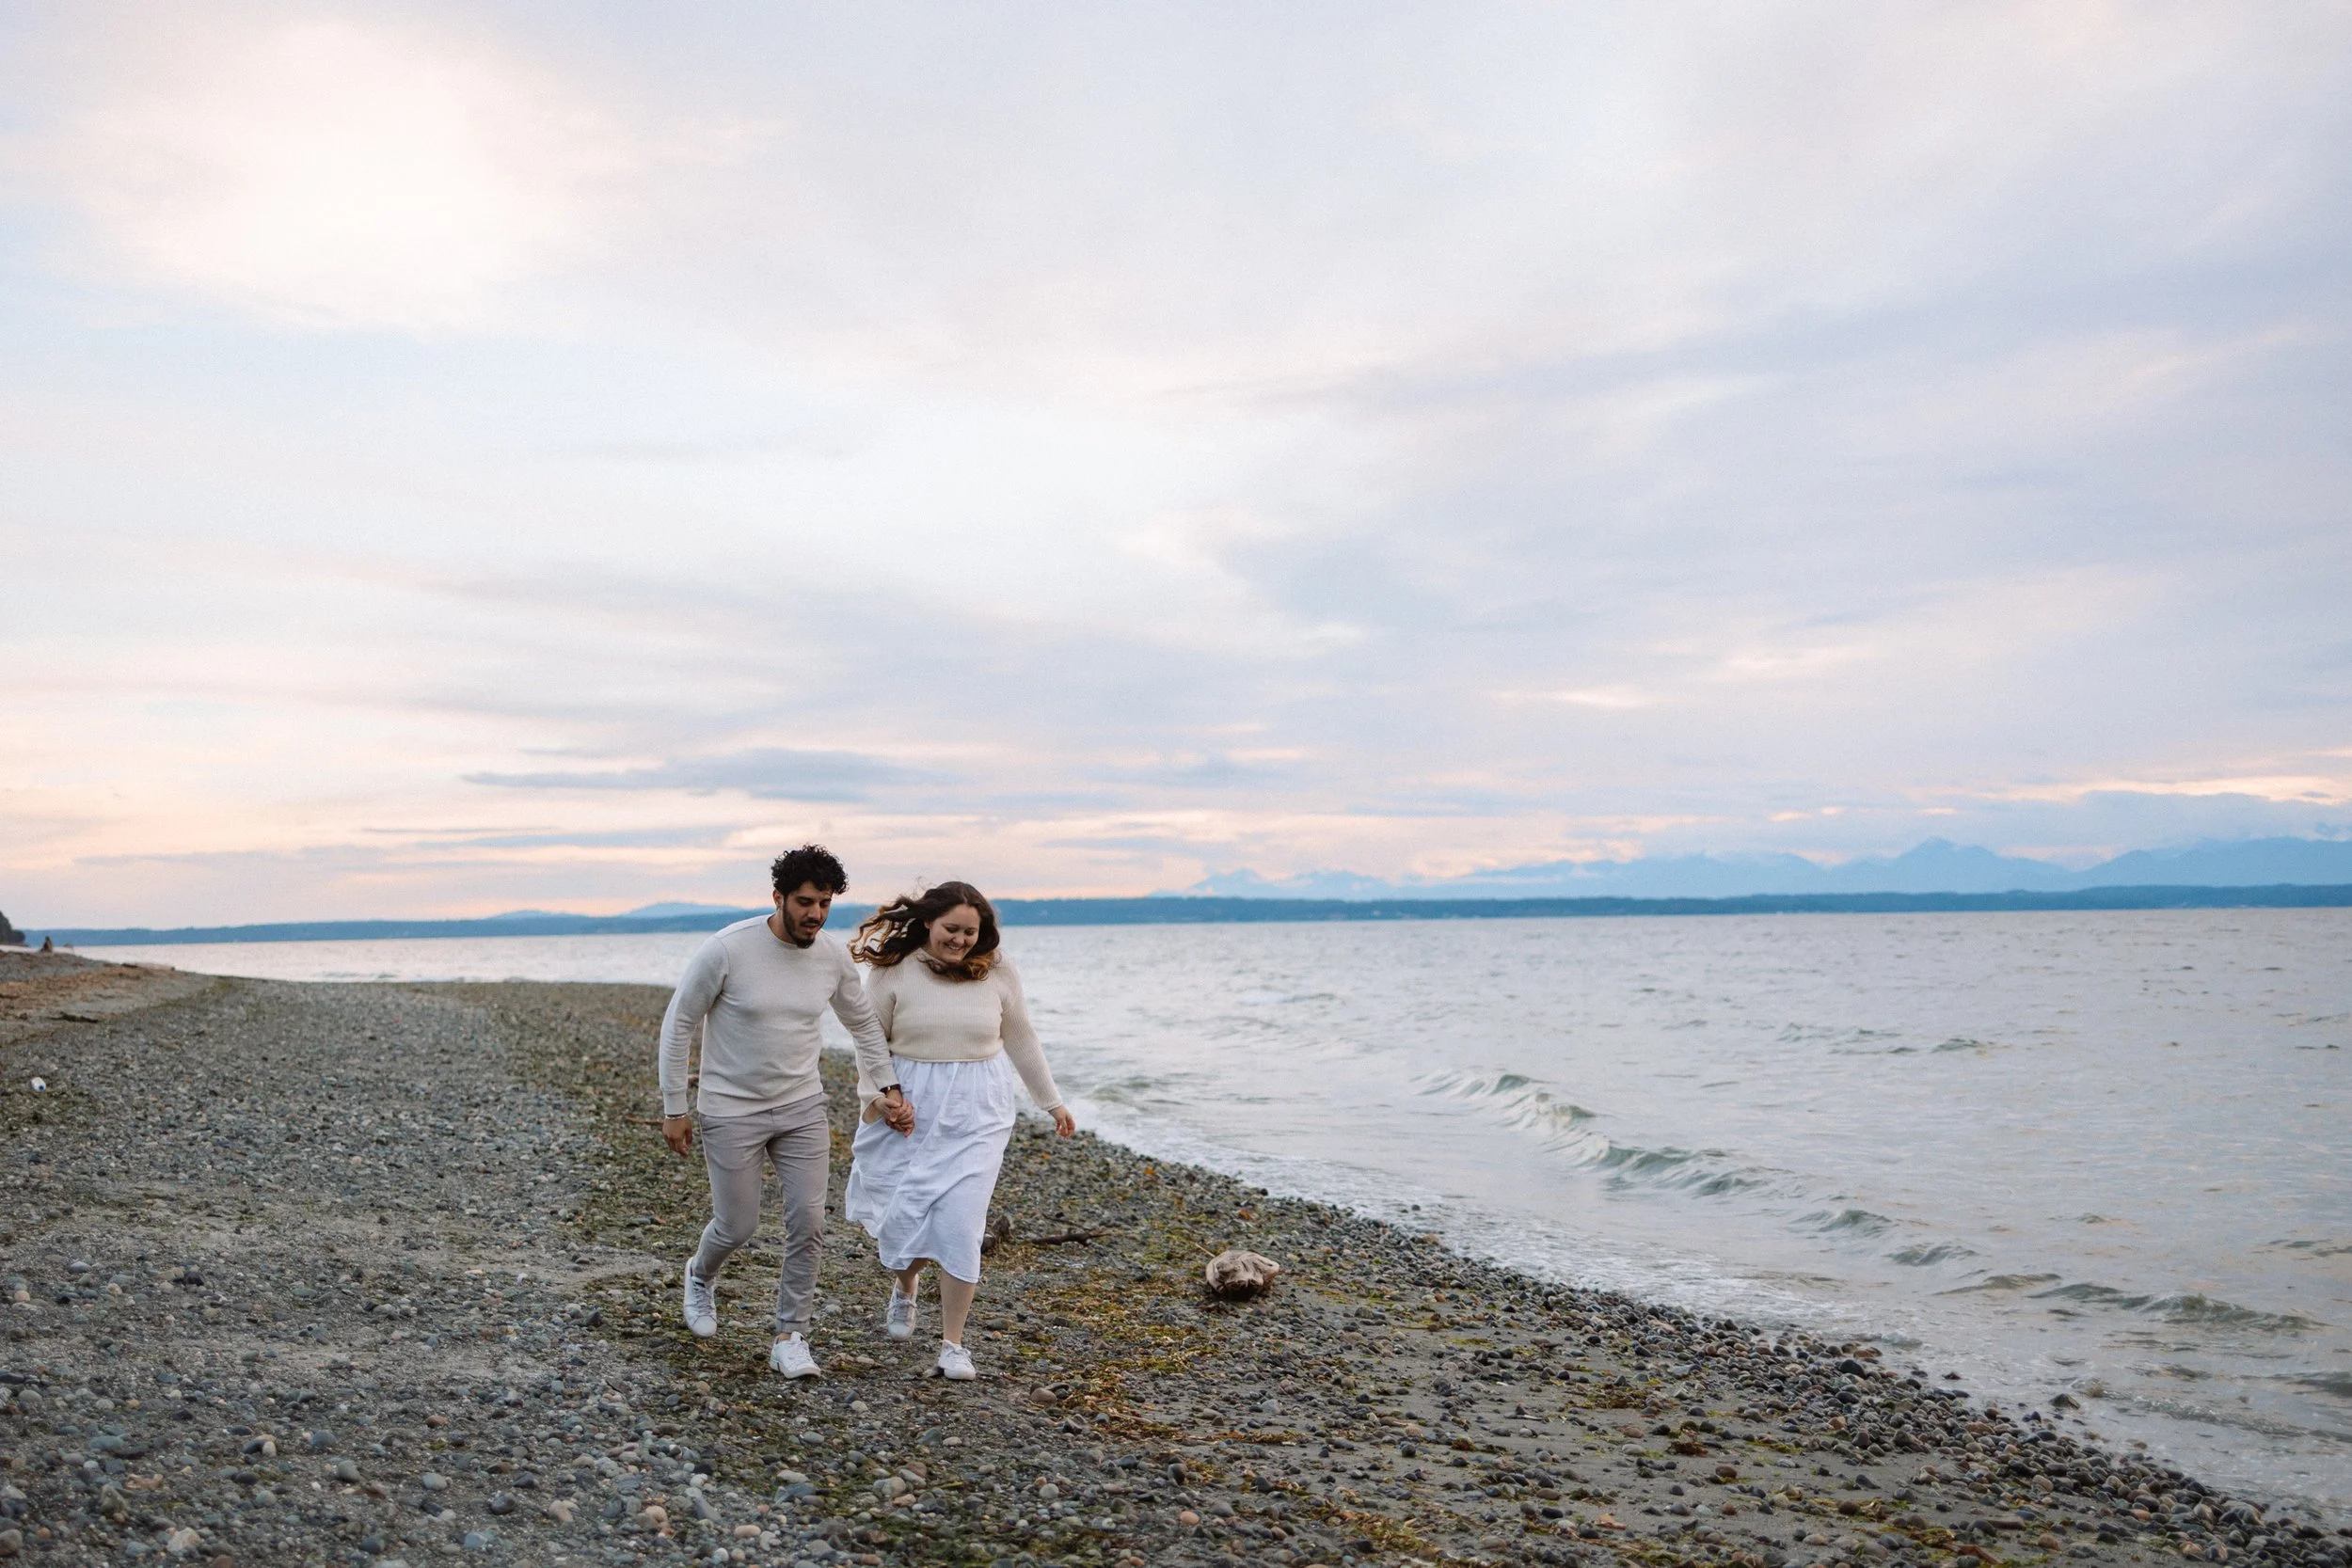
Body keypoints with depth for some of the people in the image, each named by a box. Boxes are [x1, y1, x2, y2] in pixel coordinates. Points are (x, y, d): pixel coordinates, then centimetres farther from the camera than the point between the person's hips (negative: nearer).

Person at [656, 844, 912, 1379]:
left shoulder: (834, 957, -6)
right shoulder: (727, 949, -19)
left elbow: (863, 1023, 12)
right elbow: (678, 1024, -8)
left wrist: (888, 1088, 5)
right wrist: (674, 1109, -5)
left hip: (802, 1109, 3)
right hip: (731, 1113, -3)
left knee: (808, 1223, -3)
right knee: (737, 1227, 7)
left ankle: (790, 1337, 13)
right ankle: (701, 1277, 42)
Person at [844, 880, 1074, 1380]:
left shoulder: (997, 971, -1)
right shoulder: (894, 971, -5)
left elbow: (1021, 1039, 11)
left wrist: (1051, 1101, 16)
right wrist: (878, 1095, -11)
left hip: (975, 1113, 0)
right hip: (908, 1108, 0)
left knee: (959, 1222, -9)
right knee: (901, 1217, 4)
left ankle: (952, 1344, 7)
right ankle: (905, 1286, 42)